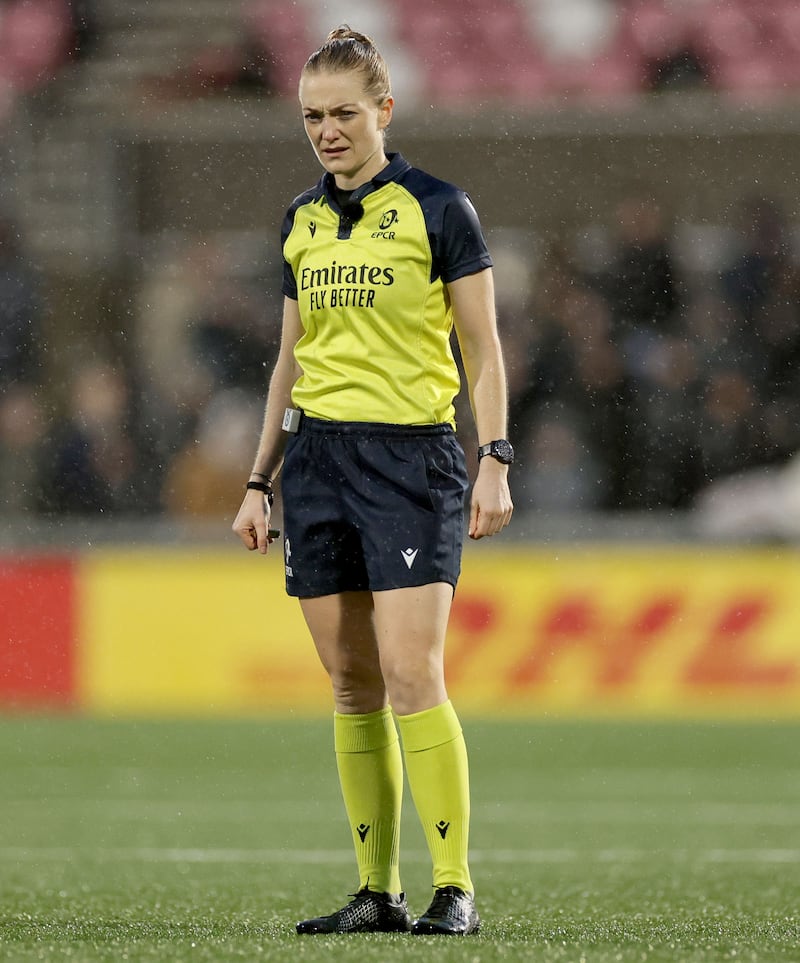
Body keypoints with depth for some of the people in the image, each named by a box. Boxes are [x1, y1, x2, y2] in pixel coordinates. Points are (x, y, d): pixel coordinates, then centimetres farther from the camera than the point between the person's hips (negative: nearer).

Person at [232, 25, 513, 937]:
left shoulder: (436, 208, -2)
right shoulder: (301, 221, 13)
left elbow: (483, 351, -1)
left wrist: (495, 461, -11)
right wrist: (259, 479, 17)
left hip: (412, 454, -5)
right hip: (316, 455, 5)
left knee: (412, 675, -14)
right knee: (352, 684, 3)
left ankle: (454, 888, -10)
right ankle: (377, 890, 6)